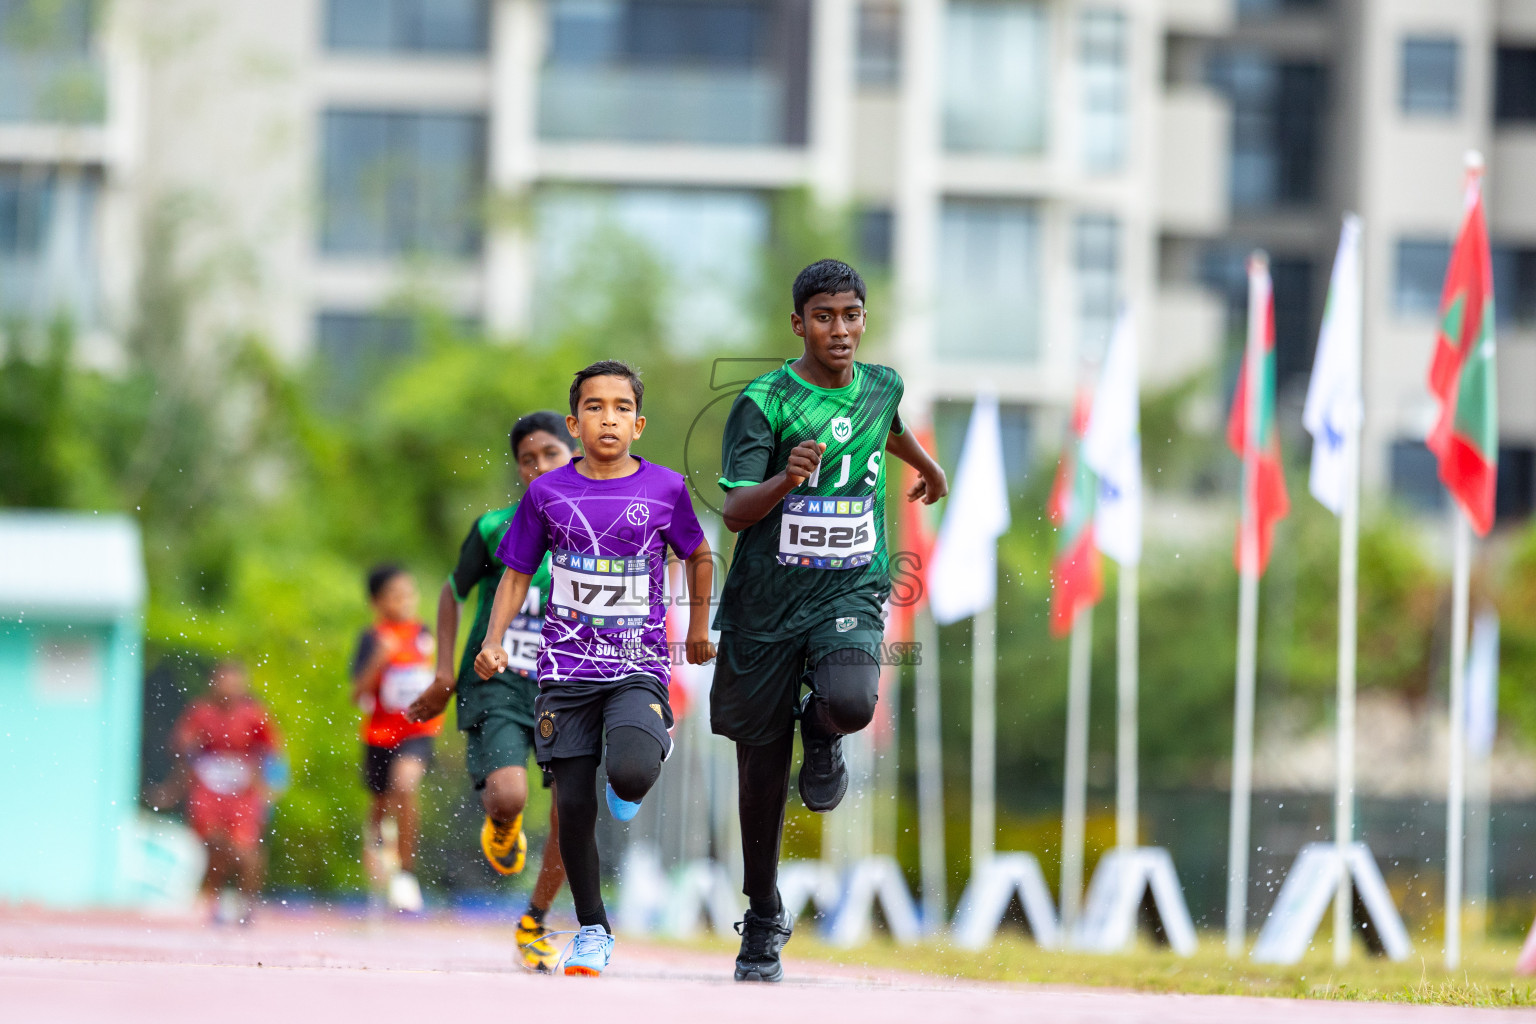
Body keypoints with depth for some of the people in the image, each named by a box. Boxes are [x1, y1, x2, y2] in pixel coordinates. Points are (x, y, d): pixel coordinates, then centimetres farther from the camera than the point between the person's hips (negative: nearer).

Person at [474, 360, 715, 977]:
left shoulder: (664, 489, 0)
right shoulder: (548, 493, 1)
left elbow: (698, 555, 18)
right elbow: (517, 574, 10)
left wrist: (699, 625, 20)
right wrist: (493, 640, -3)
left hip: (639, 666, -1)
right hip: (567, 668, 1)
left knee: (631, 772, -27)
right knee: (574, 805, -1)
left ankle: (636, 770, 12)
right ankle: (592, 928, 17)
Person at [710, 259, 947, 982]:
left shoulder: (880, 386, 4)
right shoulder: (764, 402, -9)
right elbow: (733, 512, -16)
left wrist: (928, 467, 50)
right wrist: (786, 480, -35)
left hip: (851, 592, 2)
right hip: (766, 600, -2)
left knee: (850, 702, -30)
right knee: (762, 769, 5)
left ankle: (822, 730, 9)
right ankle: (763, 921, 23)